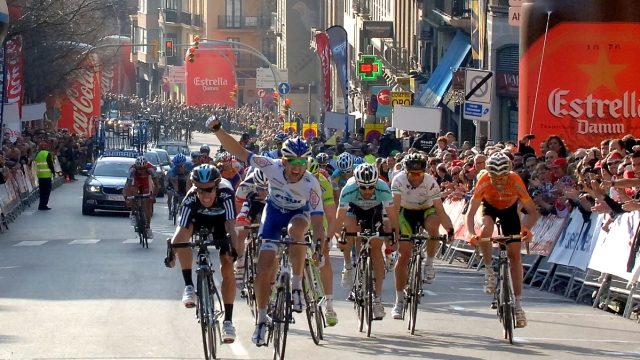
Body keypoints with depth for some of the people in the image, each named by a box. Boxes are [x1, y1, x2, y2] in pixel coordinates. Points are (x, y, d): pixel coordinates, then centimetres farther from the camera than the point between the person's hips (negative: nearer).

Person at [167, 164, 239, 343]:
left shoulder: (225, 193, -39)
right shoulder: (191, 199, -36)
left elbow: (231, 225, -47)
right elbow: (181, 229, -39)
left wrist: (234, 248, -61)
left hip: (221, 220, -1)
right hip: (199, 219, 1)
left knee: (227, 267, -13)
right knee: (182, 236, -32)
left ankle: (228, 321, -4)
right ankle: (188, 286, -21)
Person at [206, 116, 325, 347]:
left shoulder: (311, 184, -32)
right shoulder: (272, 167, -30)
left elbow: (317, 219, -34)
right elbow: (238, 152, -30)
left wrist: (319, 244, -49)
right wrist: (217, 130, -42)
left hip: (299, 213, -1)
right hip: (275, 210, 1)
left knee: (296, 230, -38)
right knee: (265, 265, -7)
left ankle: (297, 286, -22)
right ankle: (261, 320, 8)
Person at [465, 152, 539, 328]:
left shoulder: (516, 182, -37)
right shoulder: (484, 181, -36)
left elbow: (533, 212, -31)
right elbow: (471, 212, -33)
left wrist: (527, 228, -51)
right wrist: (471, 233, -52)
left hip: (510, 208, 0)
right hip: (489, 206, 0)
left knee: (514, 253, -6)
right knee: (485, 230, -33)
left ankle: (518, 303, -2)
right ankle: (489, 271, -9)